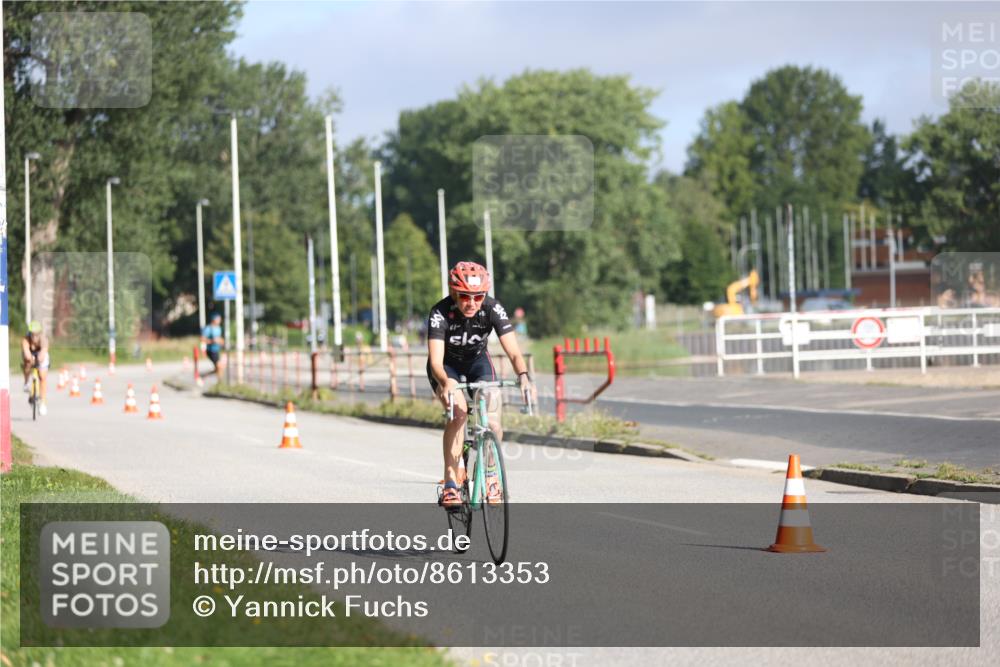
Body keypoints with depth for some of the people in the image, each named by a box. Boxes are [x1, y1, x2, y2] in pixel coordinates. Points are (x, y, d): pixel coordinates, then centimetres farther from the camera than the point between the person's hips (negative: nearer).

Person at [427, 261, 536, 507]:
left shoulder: (493, 309, -26)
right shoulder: (440, 313, -31)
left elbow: (513, 352, -31)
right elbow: (436, 361, -40)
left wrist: (523, 376, -52)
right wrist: (446, 384, -60)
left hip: (477, 360, 2)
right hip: (447, 365, -2)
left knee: (492, 424, -19)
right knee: (458, 411, -30)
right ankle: (450, 484, -27)